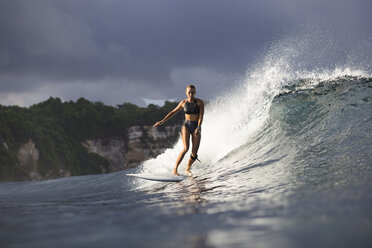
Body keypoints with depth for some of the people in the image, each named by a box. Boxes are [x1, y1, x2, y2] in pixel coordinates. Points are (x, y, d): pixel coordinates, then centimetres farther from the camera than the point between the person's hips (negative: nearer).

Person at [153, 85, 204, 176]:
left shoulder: (199, 102, -7)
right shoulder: (183, 102, 1)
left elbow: (201, 116, -15)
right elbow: (173, 112, 13)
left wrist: (198, 128, -29)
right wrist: (162, 121, 9)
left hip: (196, 127, 0)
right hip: (186, 125, 0)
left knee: (194, 153, -7)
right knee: (185, 148, -22)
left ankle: (188, 169, 19)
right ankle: (175, 169, -19)